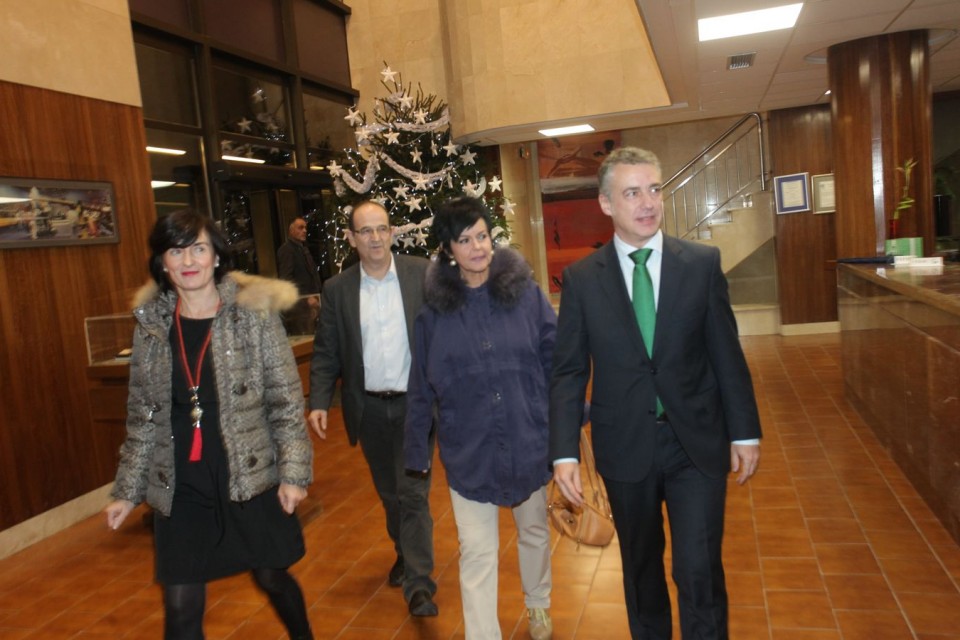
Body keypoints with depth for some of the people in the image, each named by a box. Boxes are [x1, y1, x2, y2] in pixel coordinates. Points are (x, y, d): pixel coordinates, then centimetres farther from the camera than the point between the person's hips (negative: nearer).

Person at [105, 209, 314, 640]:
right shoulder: (151, 323, 0)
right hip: (180, 489, 2)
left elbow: (286, 399, -7)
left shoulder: (254, 312, -9)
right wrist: (127, 489, 9)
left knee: (272, 578, 17)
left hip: (252, 479, -2)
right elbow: (143, 415, 8)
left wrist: (294, 471, -12)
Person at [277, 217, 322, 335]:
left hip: (310, 303, 9)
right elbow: (286, 279, -16)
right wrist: (306, 299, -21)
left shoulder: (303, 248, 21)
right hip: (299, 305, -8)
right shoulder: (286, 250, -7)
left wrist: (315, 297, 12)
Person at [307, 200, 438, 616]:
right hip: (369, 408, 3)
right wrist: (319, 402, -8)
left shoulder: (422, 275, -7)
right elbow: (326, 352, 1)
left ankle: (418, 585, 7)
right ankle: (405, 552, 40)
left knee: (413, 492, -2)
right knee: (388, 492, 18)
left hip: (414, 402, -3)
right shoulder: (337, 289, -1)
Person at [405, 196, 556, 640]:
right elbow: (421, 387, 0)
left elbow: (557, 360, -3)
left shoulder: (526, 293, -7)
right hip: (468, 450, -1)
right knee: (477, 552, 2)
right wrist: (417, 449, 3)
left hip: (528, 440, 1)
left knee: (534, 531, 22)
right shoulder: (434, 308, -6)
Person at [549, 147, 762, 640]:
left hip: (698, 444, 0)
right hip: (625, 449, 1)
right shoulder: (580, 278, -3)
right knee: (640, 568, 18)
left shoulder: (703, 262, -2)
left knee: (700, 573, -1)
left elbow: (727, 353, 2)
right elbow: (569, 371, -3)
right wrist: (564, 452, -8)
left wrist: (745, 432, 2)